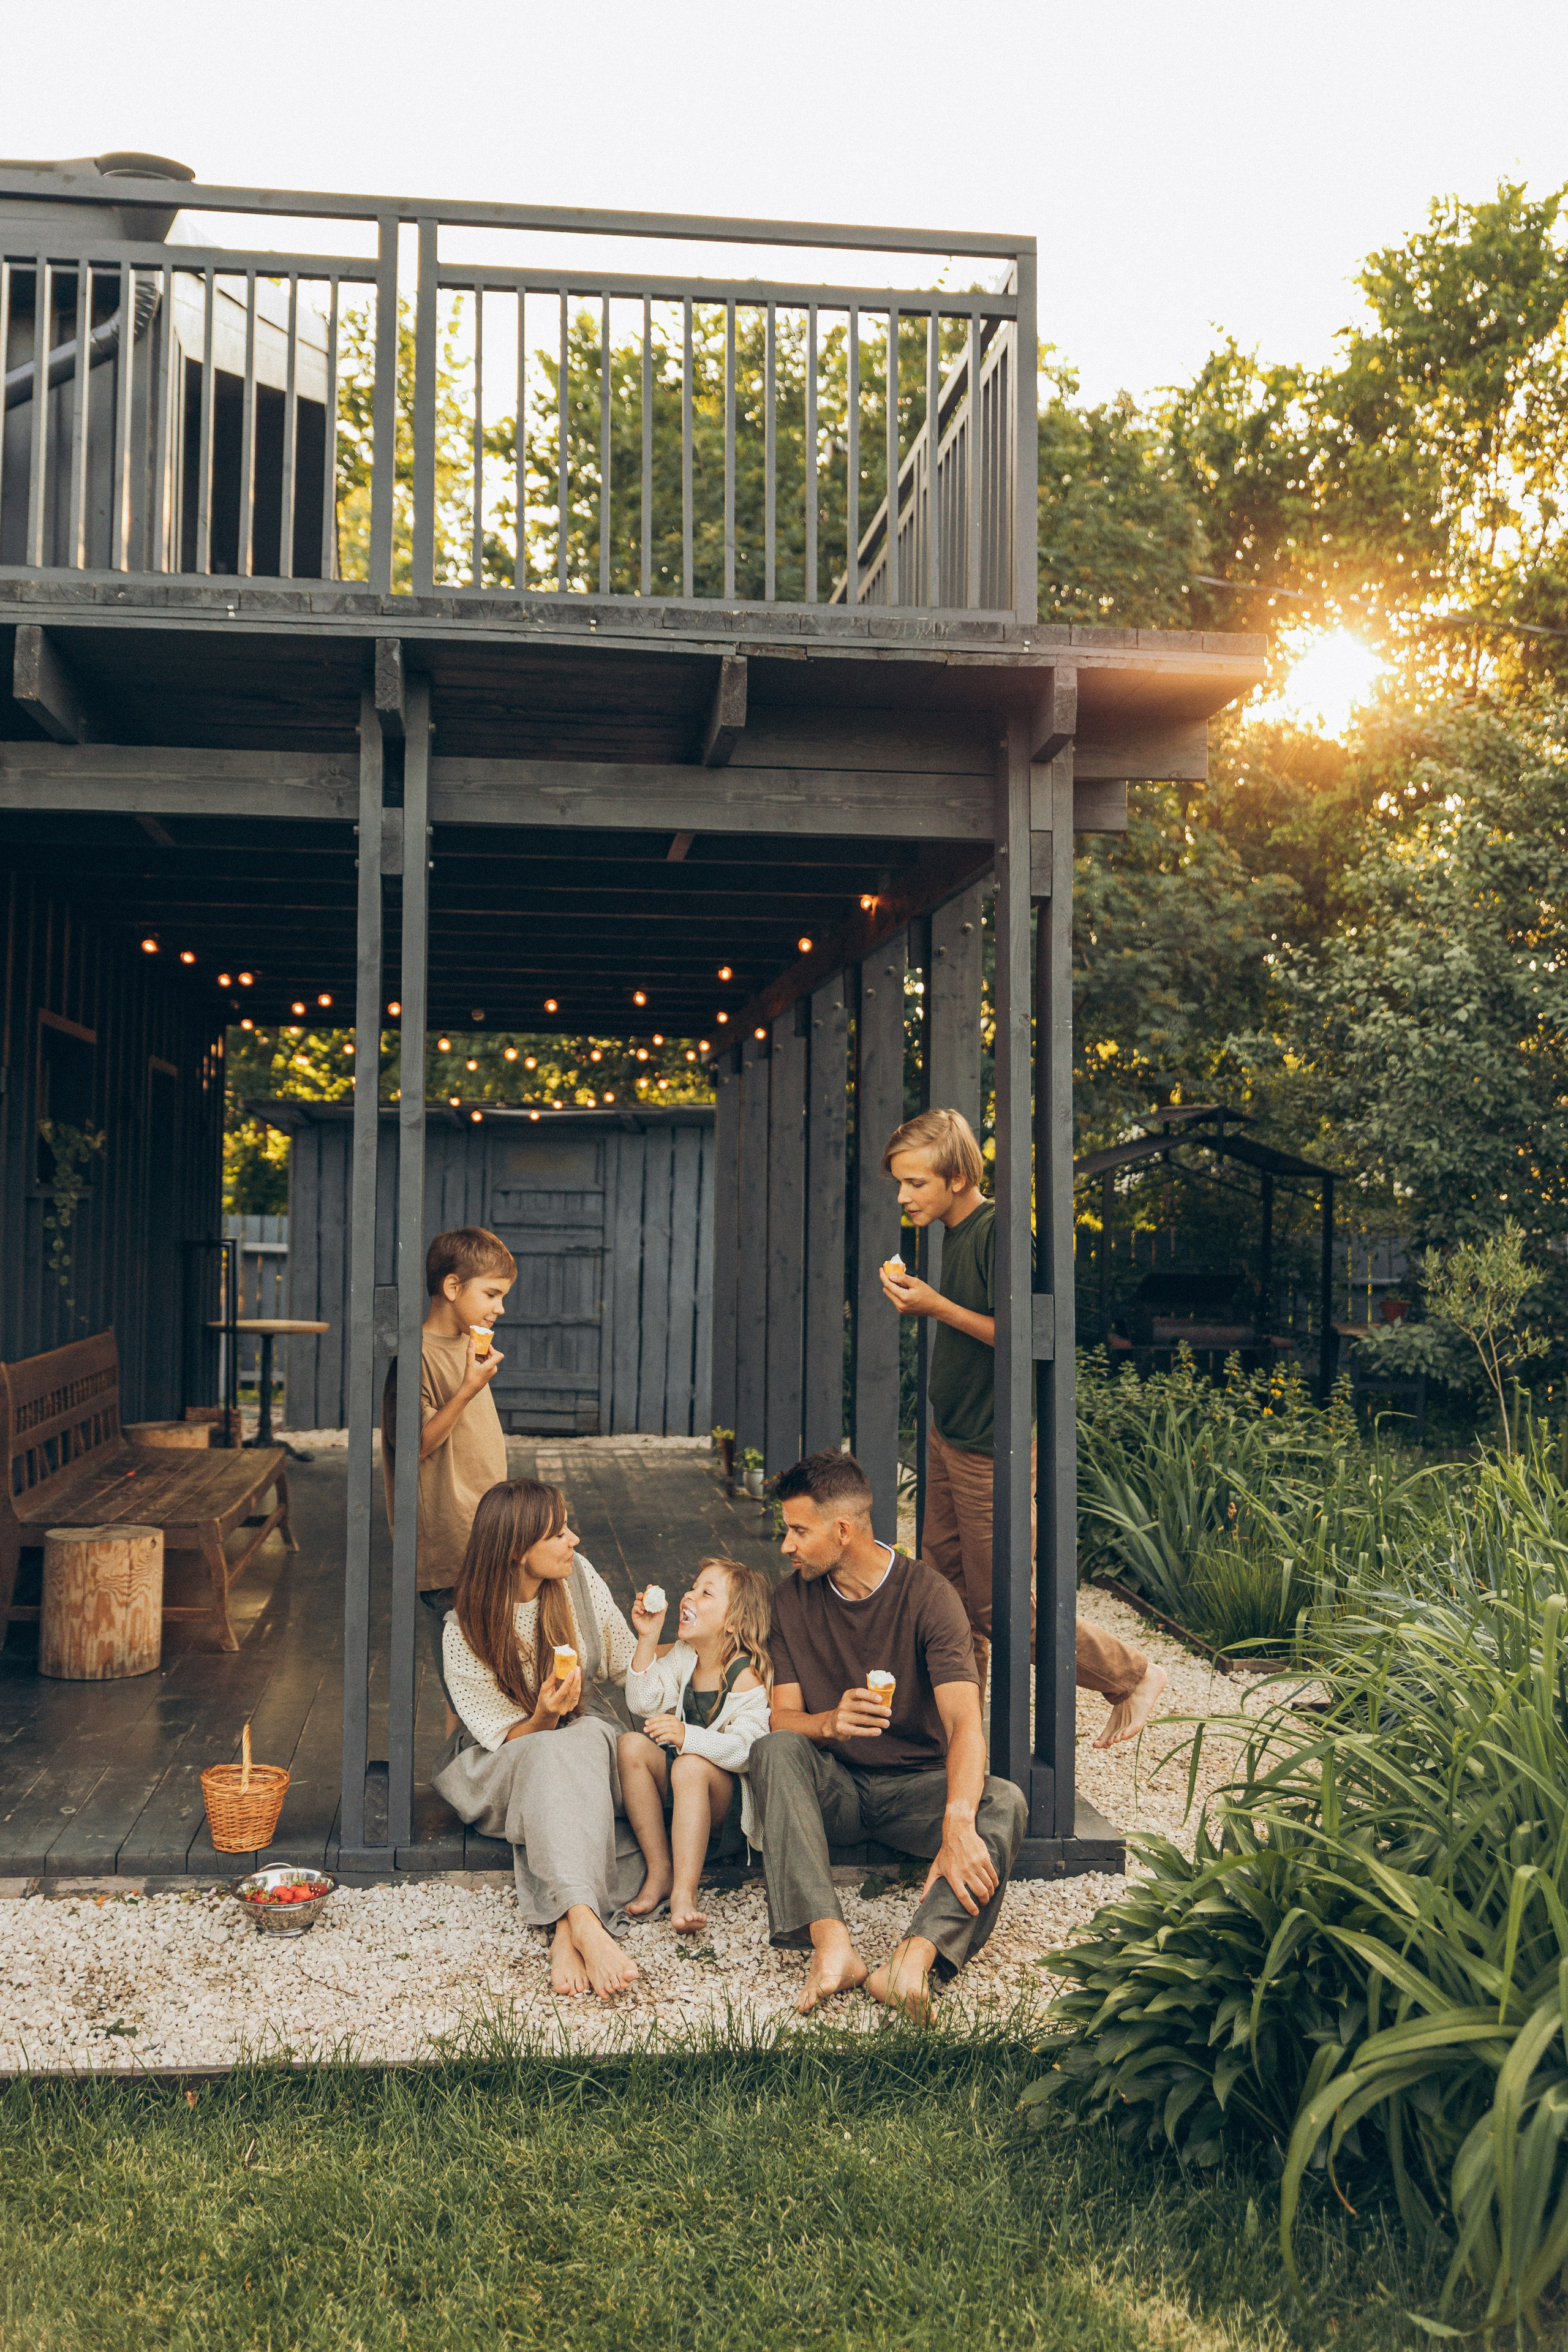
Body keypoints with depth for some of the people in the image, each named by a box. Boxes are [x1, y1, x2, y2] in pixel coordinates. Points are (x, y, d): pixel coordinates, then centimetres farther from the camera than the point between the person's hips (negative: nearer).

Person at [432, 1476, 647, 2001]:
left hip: (590, 1739, 3)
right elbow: (509, 1738, -14)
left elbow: (624, 1666, 8)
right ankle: (587, 1926, -53)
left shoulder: (578, 1576, -6)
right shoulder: (464, 1633, -16)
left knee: (589, 1738, -33)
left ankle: (568, 1928, -42)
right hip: (498, 1765, -3)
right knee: (550, 1755, -37)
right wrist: (543, 1718, -33)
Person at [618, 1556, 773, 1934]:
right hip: (673, 1784, 6)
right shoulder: (681, 1656, 5)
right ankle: (659, 1872, -18)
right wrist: (648, 1639, -12)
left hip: (727, 1799, -6)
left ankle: (684, 1893, -37)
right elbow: (643, 1702, -5)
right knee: (632, 1745, -22)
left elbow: (745, 1750, -24)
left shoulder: (747, 1677, -15)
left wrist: (687, 1736, -38)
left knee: (691, 1766, -37)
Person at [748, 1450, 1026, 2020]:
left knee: (1005, 1803, -30)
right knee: (773, 1751, -30)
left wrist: (957, 1825, -43)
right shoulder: (793, 1599, 0)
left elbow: (964, 1722, -24)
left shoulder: (927, 1594, -12)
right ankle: (830, 1941, -43)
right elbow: (781, 1718, -6)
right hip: (832, 1786, 2)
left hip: (916, 1785, -2)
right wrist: (829, 1723, -31)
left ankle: (917, 1954, -50)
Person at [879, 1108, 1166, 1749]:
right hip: (949, 1441, 9)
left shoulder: (996, 1233, -19)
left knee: (1000, 1609, 0)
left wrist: (938, 1306, -21)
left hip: (989, 1450, -9)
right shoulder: (954, 1233, 11)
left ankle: (1133, 1676, 17)